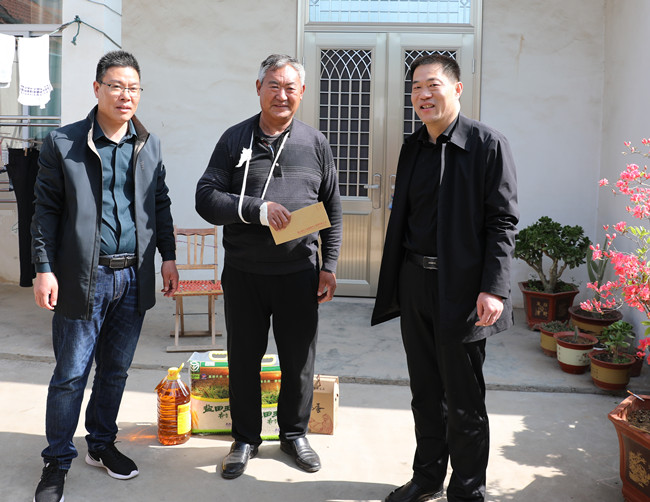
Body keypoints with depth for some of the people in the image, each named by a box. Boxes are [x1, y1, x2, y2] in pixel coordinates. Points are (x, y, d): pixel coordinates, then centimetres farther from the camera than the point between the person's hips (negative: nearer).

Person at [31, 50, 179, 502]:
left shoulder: (150, 145, 9)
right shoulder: (62, 143, -2)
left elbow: (161, 205, 14)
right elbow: (46, 210, -2)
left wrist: (169, 256, 9)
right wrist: (44, 268, -8)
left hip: (134, 277, 4)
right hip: (84, 277, -3)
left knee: (115, 370, 14)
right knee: (71, 374, 4)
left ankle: (102, 444, 32)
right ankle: (58, 461, 20)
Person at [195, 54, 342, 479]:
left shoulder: (315, 143, 5)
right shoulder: (235, 139, 2)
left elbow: (332, 209, 9)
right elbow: (206, 198, -5)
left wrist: (329, 265, 3)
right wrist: (257, 210, -19)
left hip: (299, 273, 1)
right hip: (244, 273, 0)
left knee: (299, 359, 11)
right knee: (244, 359, 11)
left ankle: (294, 433, 33)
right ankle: (246, 439, 30)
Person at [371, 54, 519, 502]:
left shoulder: (488, 145, -8)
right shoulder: (413, 147, 11)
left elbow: (502, 224, -11)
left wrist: (492, 289, -18)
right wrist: (395, 283, 12)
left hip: (460, 289, -6)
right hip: (414, 284, 6)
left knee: (464, 402, 6)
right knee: (425, 392, 18)